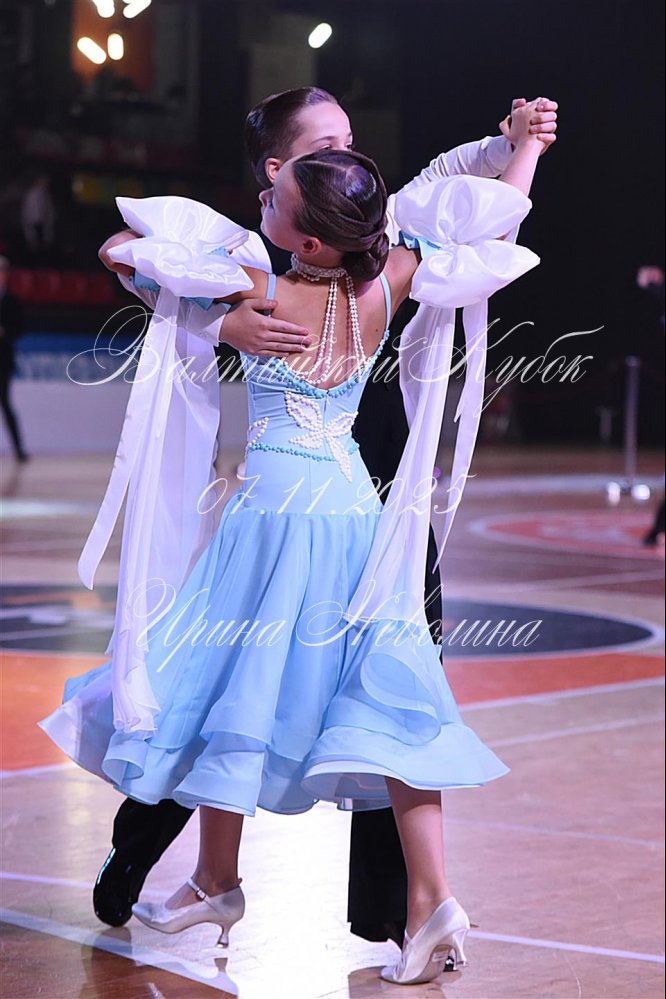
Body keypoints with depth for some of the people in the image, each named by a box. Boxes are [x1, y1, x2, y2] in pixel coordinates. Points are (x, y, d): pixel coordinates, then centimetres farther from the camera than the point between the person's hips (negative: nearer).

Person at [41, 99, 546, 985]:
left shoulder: (256, 290, -14)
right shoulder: (383, 289, -4)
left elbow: (123, 250, -2)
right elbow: (491, 221, 8)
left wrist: (171, 238, 16)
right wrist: (525, 144, 19)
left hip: (277, 507, -4)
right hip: (356, 506, 4)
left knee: (236, 685, 12)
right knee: (381, 696, 4)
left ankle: (217, 880, 26)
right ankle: (431, 900, -4)